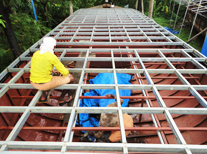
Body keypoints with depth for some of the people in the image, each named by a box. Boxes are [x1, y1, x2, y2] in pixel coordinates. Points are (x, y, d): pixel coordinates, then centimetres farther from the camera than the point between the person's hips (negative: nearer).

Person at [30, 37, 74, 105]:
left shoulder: (36, 53, 3)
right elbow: (65, 72, -11)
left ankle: (43, 96, 34)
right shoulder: (52, 57, -16)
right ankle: (61, 99, 22)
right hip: (45, 84, -7)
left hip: (33, 83, 8)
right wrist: (66, 73, 12)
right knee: (71, 78, 6)